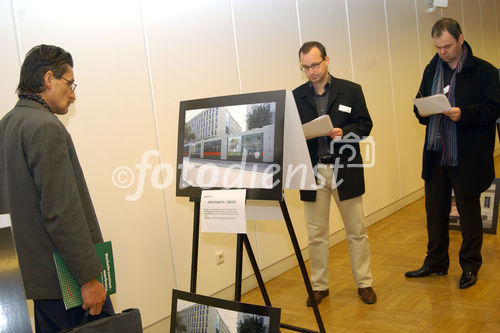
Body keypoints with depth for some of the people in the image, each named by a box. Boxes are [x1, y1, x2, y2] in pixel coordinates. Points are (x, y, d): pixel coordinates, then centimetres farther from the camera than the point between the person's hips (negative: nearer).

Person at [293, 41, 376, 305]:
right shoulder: (296, 97, 5)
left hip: (345, 169, -1)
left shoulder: (351, 91, 2)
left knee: (356, 231, 8)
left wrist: (344, 133, -16)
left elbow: (365, 125, 3)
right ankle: (319, 286, 23)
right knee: (316, 233, 9)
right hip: (312, 171, 1)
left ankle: (364, 283, 24)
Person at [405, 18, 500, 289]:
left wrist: (464, 113, -25)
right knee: (435, 210, 13)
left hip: (467, 158, -5)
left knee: (469, 212, 8)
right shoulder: (432, 70, 10)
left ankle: (470, 266, 25)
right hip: (436, 155, 5)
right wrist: (422, 109, -8)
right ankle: (436, 263, 29)